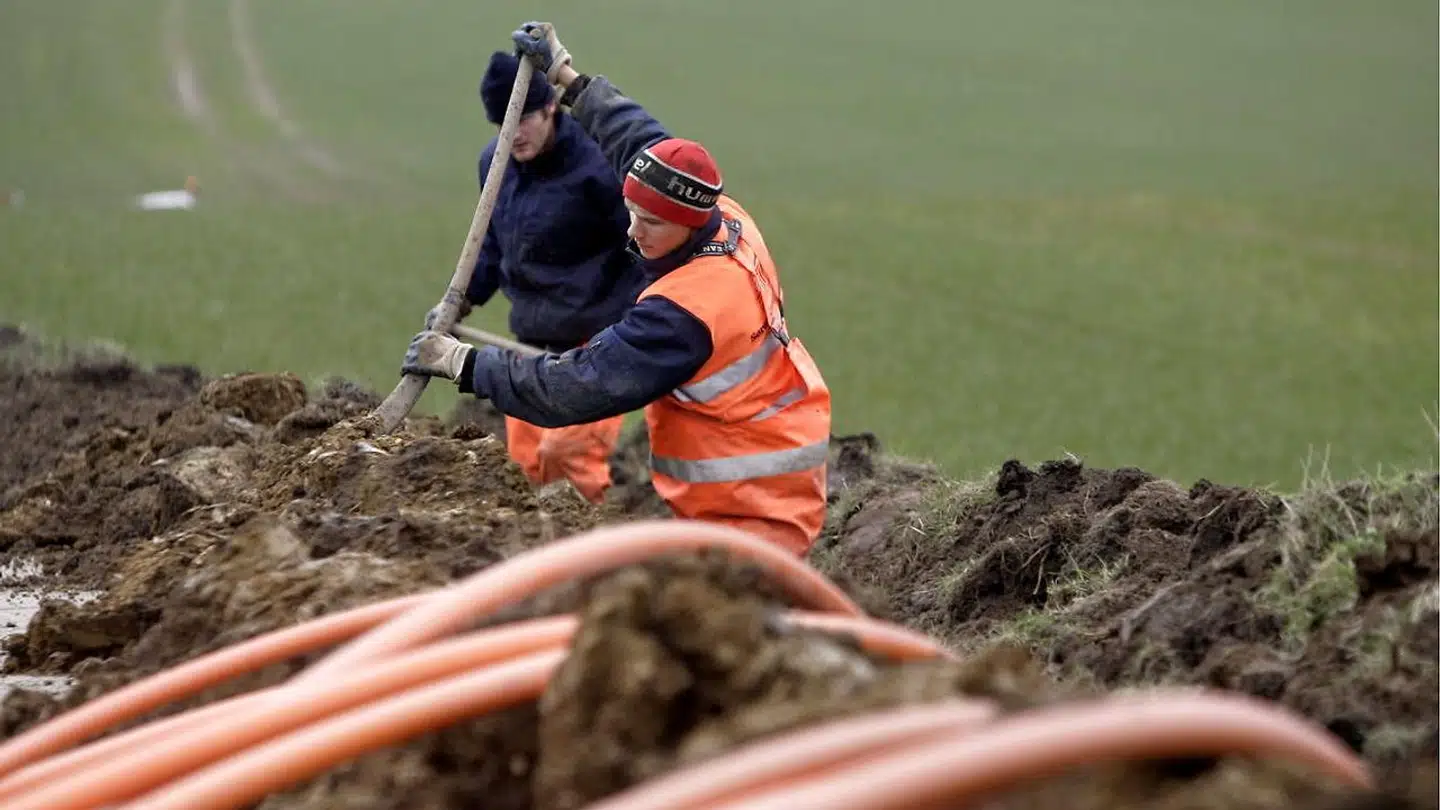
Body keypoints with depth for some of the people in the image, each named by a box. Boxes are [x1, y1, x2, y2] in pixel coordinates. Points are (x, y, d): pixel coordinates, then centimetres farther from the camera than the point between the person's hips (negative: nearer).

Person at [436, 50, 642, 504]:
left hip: (597, 336, -8)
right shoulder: (494, 162, 5)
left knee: (566, 450, -19)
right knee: (527, 458, 9)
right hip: (533, 339, 8)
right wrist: (463, 301, 10)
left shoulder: (594, 165, -18)